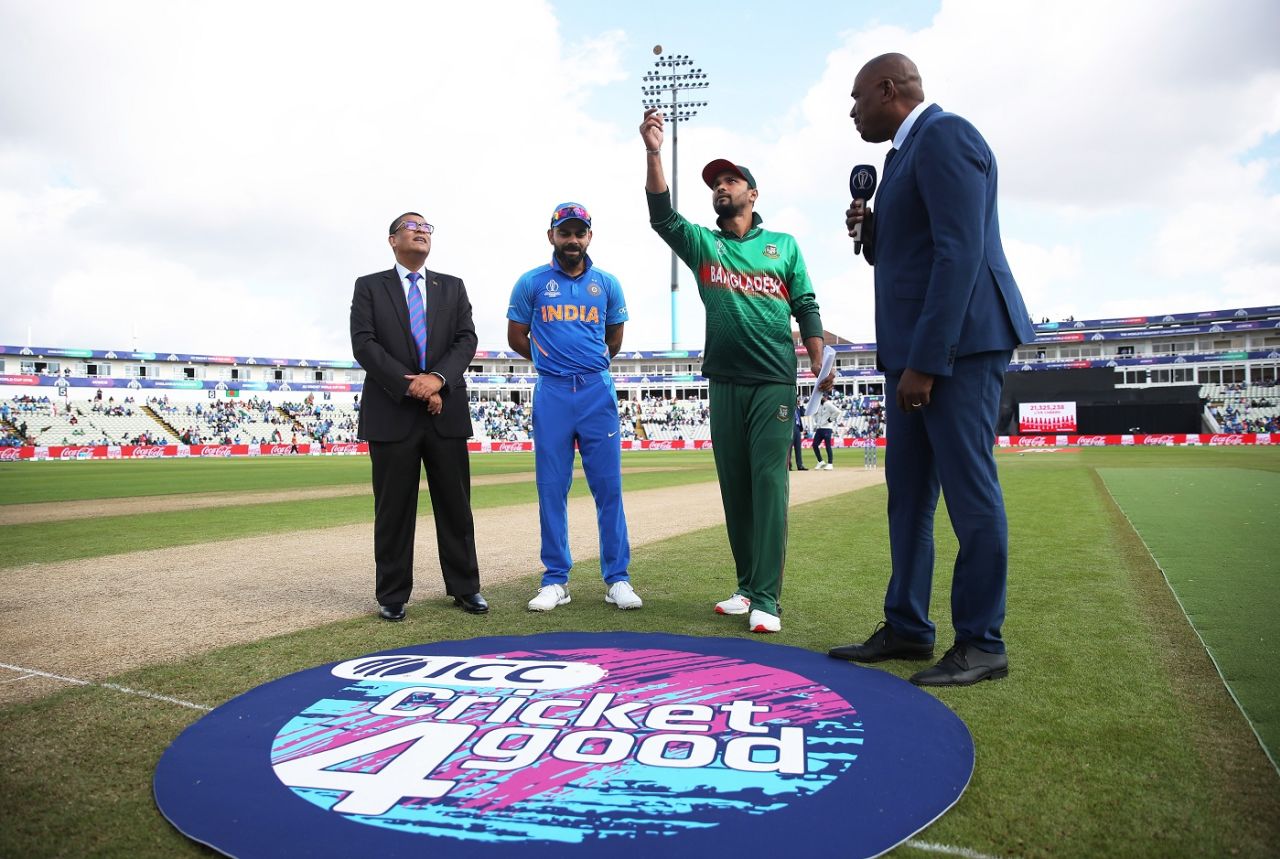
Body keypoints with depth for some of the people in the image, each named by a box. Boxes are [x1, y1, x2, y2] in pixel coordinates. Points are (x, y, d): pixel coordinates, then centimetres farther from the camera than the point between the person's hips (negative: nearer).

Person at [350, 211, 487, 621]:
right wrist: (409, 386, -13)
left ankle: (464, 587, 17)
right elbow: (364, 343, -4)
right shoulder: (369, 287, 8)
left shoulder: (452, 287, 15)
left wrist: (438, 378, -14)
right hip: (392, 413, -2)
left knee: (455, 504, 6)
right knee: (393, 508, 3)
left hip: (447, 412, 2)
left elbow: (466, 339, 3)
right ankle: (392, 595, 12)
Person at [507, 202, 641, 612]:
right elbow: (516, 336, 11)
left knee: (608, 486, -1)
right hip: (551, 393, 0)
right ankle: (555, 580, 11)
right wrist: (551, 360, 11)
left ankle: (617, 579, 7)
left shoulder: (607, 284, 9)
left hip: (597, 391, 1)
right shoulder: (531, 283, 5)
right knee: (552, 488, 2)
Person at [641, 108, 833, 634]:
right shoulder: (703, 244, 12)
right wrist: (653, 152, -16)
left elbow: (806, 308, 8)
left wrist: (820, 366, -2)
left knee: (769, 485, -8)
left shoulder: (783, 245, 11)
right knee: (734, 490, 6)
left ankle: (766, 599, -7)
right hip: (725, 383, 3)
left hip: (775, 383, -2)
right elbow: (662, 216, -5)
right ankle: (747, 587, 16)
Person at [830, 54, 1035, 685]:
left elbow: (960, 251, -18)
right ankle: (906, 628, 20)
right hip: (913, 348, 10)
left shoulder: (944, 137, -8)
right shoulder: (904, 153, 21)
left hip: (956, 345, -10)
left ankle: (981, 644, 7)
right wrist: (870, 231, 6)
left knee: (969, 494, -4)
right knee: (908, 493, 10)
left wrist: (926, 360, -21)